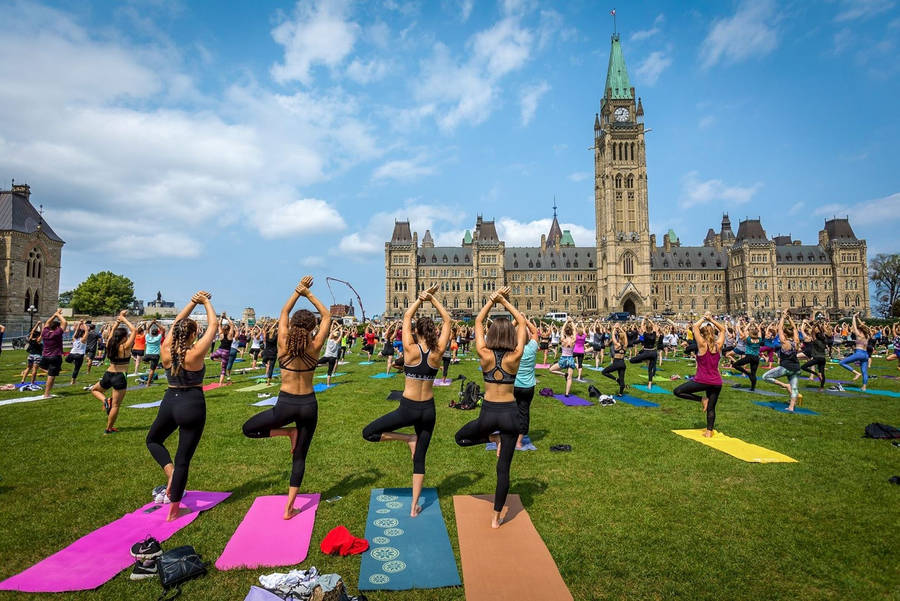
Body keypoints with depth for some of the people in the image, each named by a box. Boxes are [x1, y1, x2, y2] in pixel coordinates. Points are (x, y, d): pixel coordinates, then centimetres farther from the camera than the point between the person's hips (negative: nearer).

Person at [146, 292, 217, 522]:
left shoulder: (165, 350, -6)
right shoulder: (195, 354, -17)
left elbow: (177, 322, 10)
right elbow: (213, 325, -7)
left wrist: (192, 302, 17)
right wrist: (206, 302, 6)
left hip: (170, 402, 4)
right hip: (193, 406, -3)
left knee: (153, 440, 33)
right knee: (183, 458, 7)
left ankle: (170, 471, 8)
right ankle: (174, 510, 17)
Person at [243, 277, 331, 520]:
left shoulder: (284, 343, -7)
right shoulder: (315, 346, -7)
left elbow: (284, 312, 8)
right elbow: (327, 316, 5)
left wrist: (298, 290, 14)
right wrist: (308, 293, 6)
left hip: (286, 404, -2)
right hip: (308, 405, 2)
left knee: (248, 429, 23)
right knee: (299, 457, 13)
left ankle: (289, 432, 9)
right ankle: (289, 508, 15)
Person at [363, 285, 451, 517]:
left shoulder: (410, 349, -13)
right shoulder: (437, 352, -8)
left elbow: (407, 317, -1)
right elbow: (447, 321, 2)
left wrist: (421, 299, 0)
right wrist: (433, 299, -1)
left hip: (408, 409, -4)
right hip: (428, 410, 4)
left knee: (368, 433, 11)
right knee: (419, 458, 15)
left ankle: (409, 439, 3)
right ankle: (414, 506, 19)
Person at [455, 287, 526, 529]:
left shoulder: (485, 355, -10)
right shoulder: (515, 357, -10)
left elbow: (478, 322, 4)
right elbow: (522, 323, 3)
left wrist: (492, 300, 6)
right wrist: (505, 302, 4)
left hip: (488, 412, -1)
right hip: (510, 413, 1)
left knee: (460, 437, 28)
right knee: (503, 468, 11)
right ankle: (496, 517, 19)